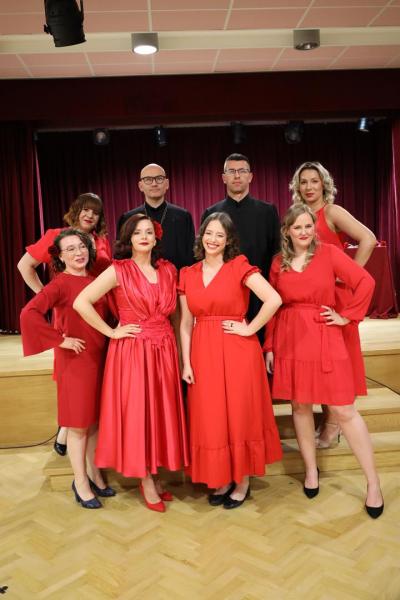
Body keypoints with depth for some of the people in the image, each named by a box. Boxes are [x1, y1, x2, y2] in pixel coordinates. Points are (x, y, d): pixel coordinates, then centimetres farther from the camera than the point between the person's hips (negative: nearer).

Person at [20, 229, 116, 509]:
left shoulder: (95, 281, 7)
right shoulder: (61, 283, -12)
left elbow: (107, 315, 22)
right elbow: (29, 313, -25)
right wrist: (60, 339, -19)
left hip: (100, 359, 6)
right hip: (76, 361, -6)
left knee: (96, 421, 16)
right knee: (78, 425, 6)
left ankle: (95, 475, 31)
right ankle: (80, 483, 21)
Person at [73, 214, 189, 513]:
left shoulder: (168, 270, 7)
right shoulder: (119, 270, -7)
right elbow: (81, 303, -12)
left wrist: (183, 356, 6)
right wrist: (112, 332, -10)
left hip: (164, 351, 4)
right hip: (132, 351, -4)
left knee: (162, 413, 11)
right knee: (137, 415, 3)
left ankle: (154, 476, 28)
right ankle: (146, 483, 19)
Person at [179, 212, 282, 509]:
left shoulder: (240, 266, -6)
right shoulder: (188, 274, 7)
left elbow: (274, 300, -16)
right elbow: (186, 323, 7)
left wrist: (250, 329, -11)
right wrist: (186, 362, 2)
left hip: (238, 351, -4)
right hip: (203, 354, 4)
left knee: (240, 415, 6)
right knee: (210, 419, 9)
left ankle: (243, 481, 25)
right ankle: (222, 479, 29)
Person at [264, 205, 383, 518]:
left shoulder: (329, 252, -2)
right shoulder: (278, 263, 6)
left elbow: (366, 282, -6)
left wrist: (347, 316, -7)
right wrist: (269, 347, 5)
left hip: (325, 340, -3)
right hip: (289, 342, 3)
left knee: (344, 410, -2)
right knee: (300, 406, 11)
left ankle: (373, 482, 11)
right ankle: (311, 470, 30)